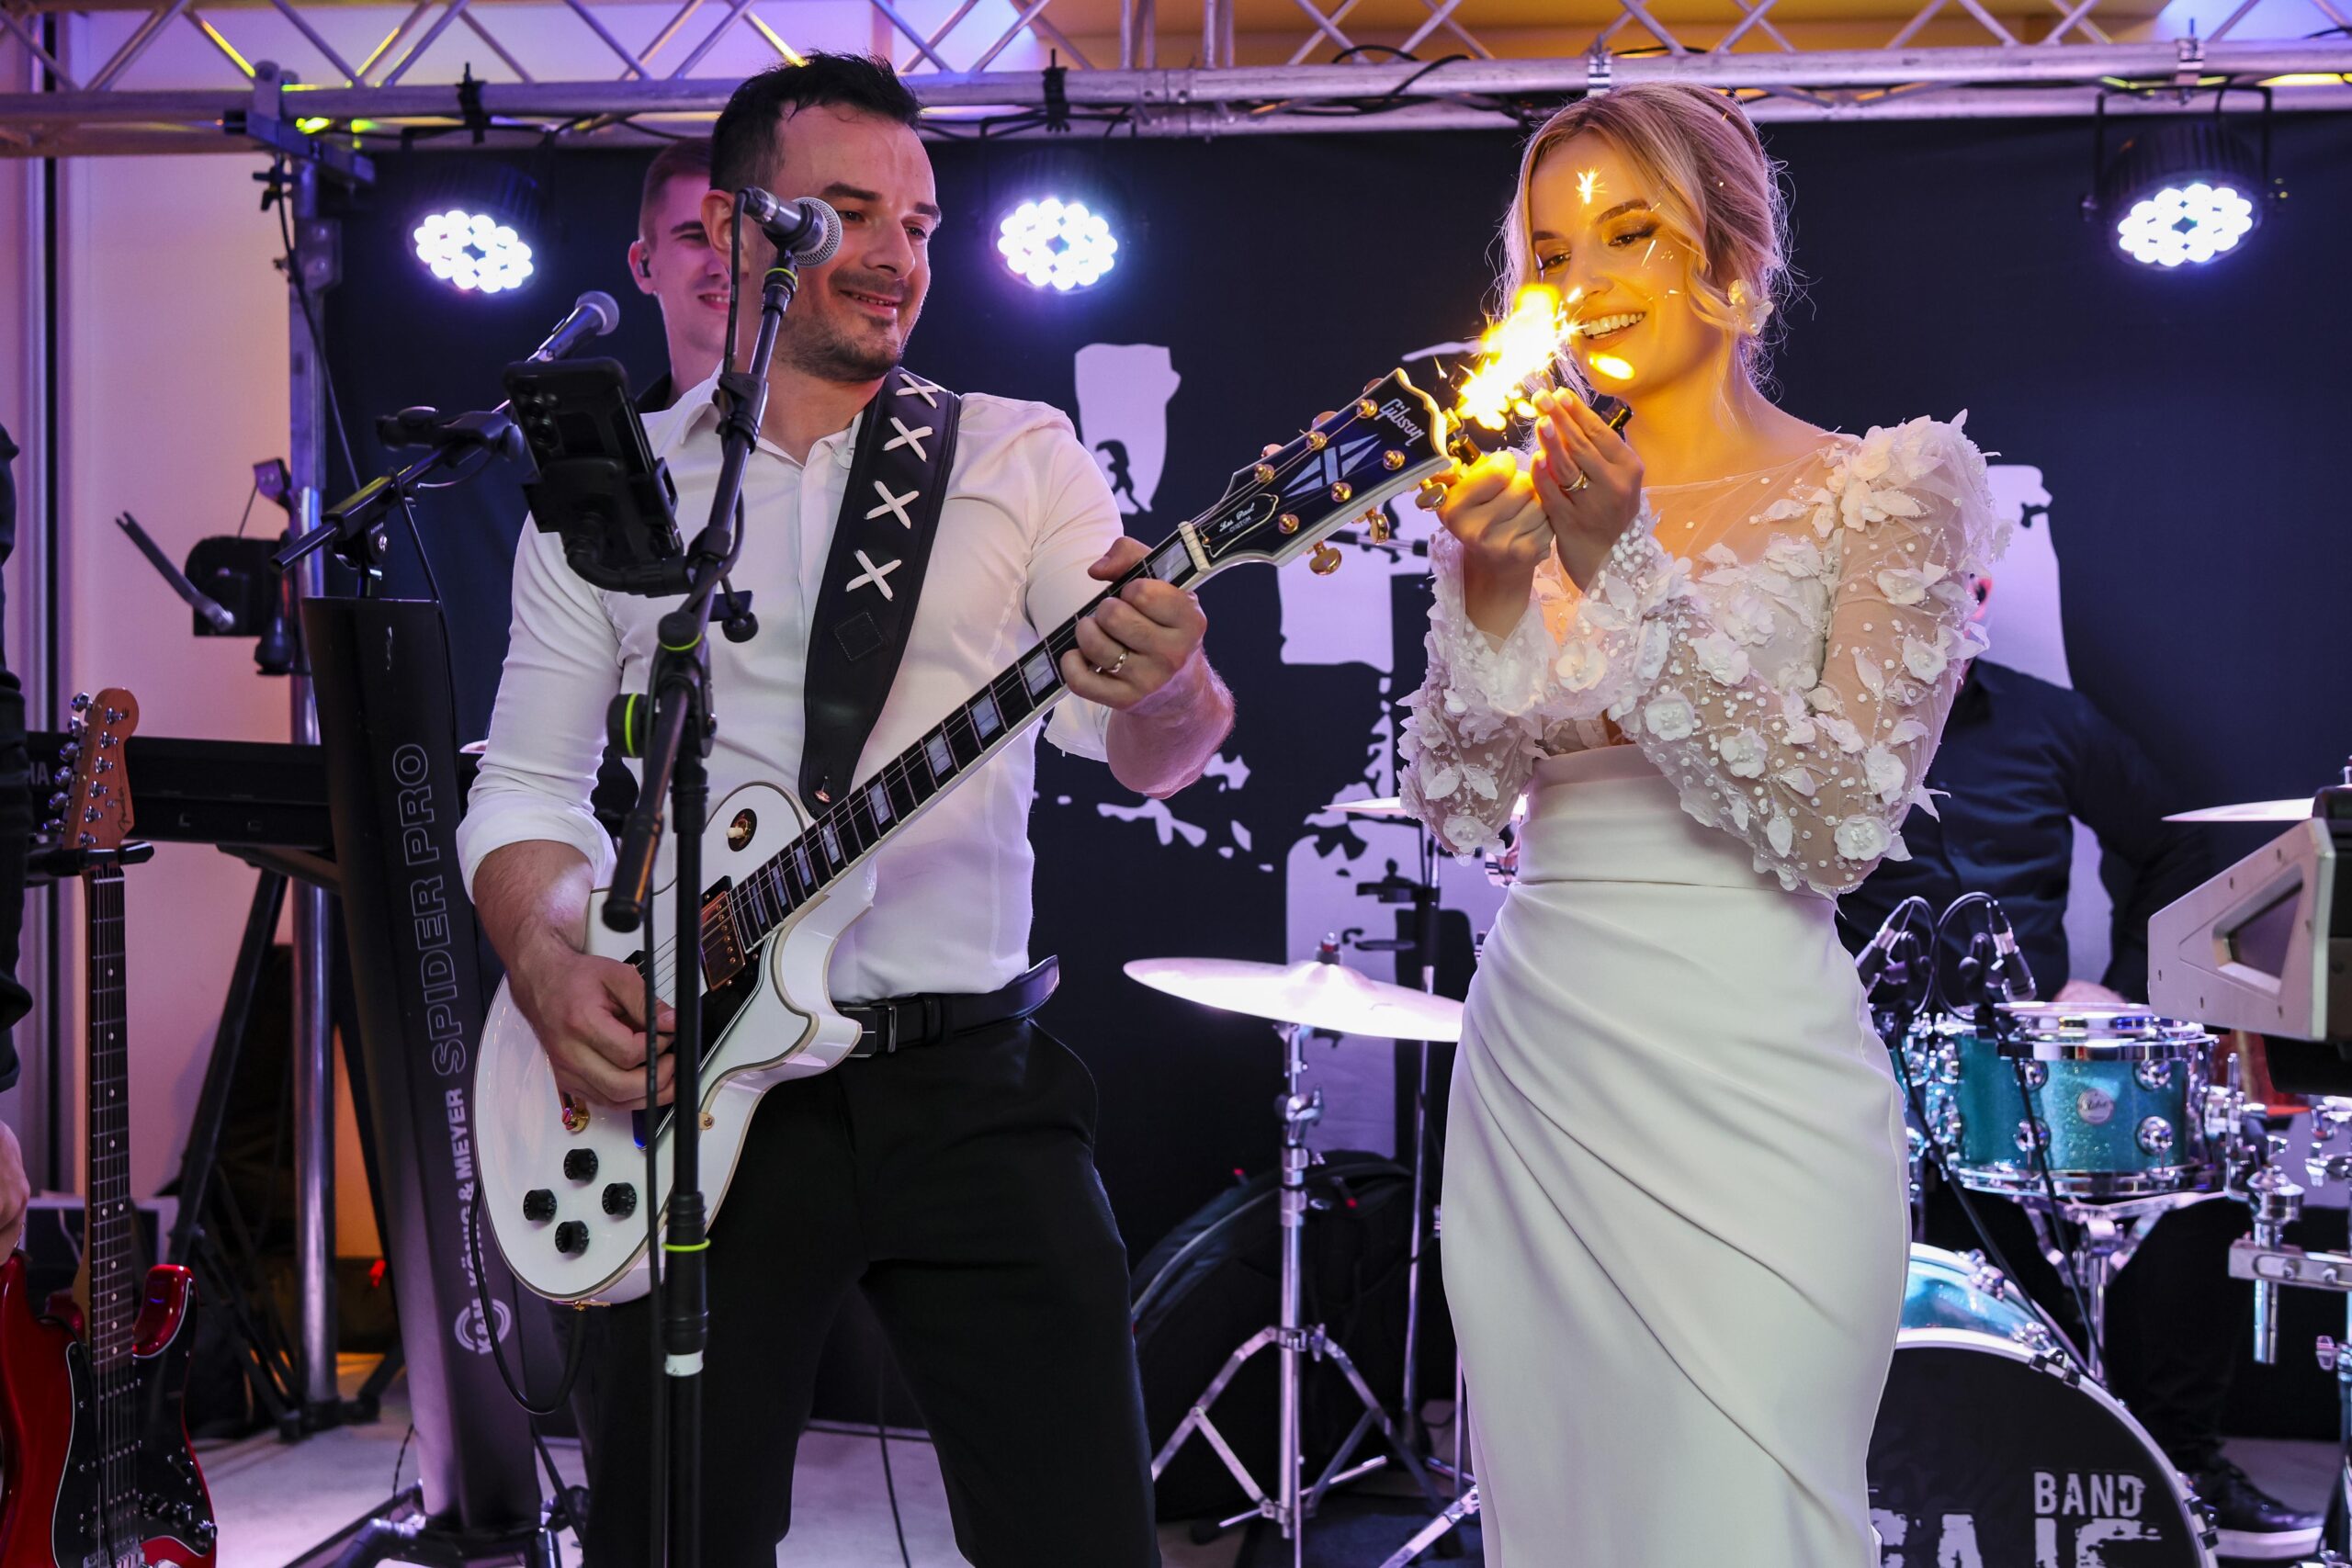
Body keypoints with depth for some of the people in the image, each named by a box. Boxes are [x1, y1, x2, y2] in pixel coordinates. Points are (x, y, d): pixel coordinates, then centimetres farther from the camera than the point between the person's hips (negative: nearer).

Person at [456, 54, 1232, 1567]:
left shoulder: (1021, 455, 5)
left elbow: (1154, 754, -5)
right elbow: (527, 784, 9)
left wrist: (1164, 688, -29)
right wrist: (551, 961, -12)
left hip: (970, 1083, 0)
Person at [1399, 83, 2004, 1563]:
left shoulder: (1893, 483, -3)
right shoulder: (1532, 498, 10)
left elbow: (1843, 821, -14)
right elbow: (1458, 804, 3)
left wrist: (1626, 574, -20)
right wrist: (1493, 589, -13)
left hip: (1749, 1095, -4)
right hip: (1531, 1087, 5)